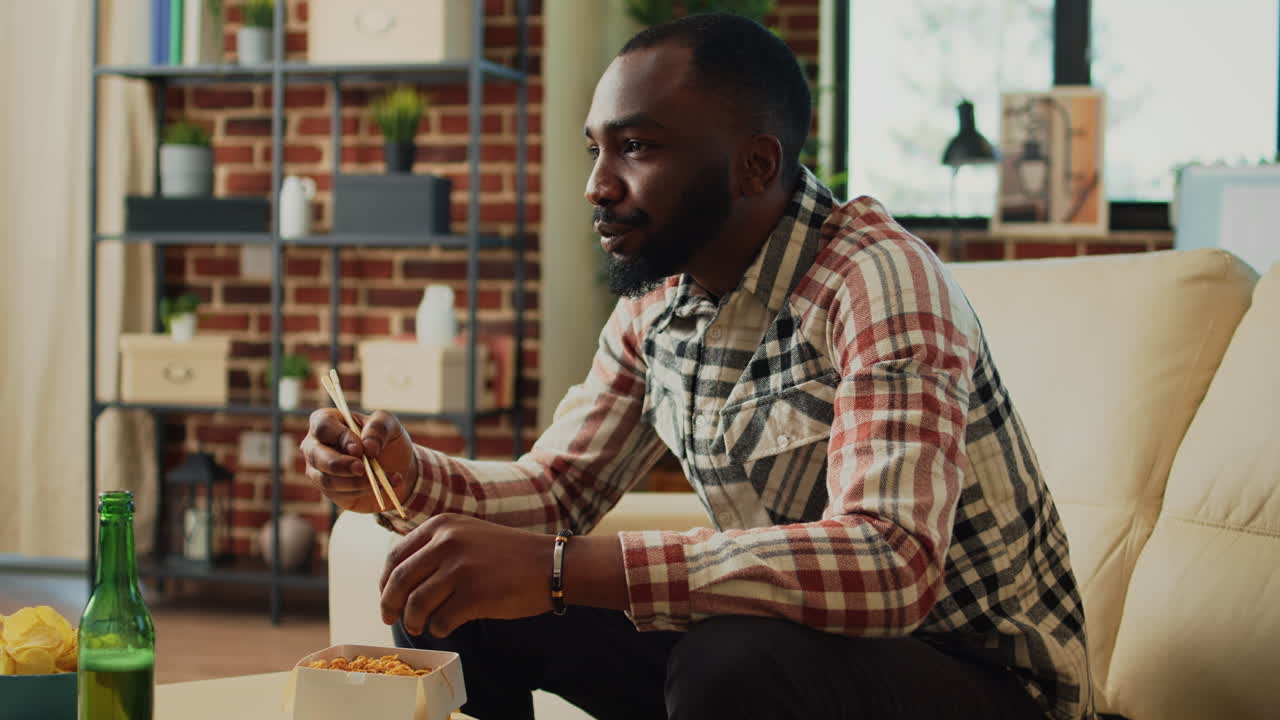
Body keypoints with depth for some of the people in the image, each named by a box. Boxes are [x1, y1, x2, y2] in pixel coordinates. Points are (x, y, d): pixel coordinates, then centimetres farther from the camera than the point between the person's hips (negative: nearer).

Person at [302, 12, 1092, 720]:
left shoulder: (878, 279, -24)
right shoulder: (654, 307, 1)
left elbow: (892, 564, -37)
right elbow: (555, 488, 11)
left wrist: (561, 569, -42)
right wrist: (411, 477, -11)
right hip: (782, 643, 7)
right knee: (454, 603, -3)